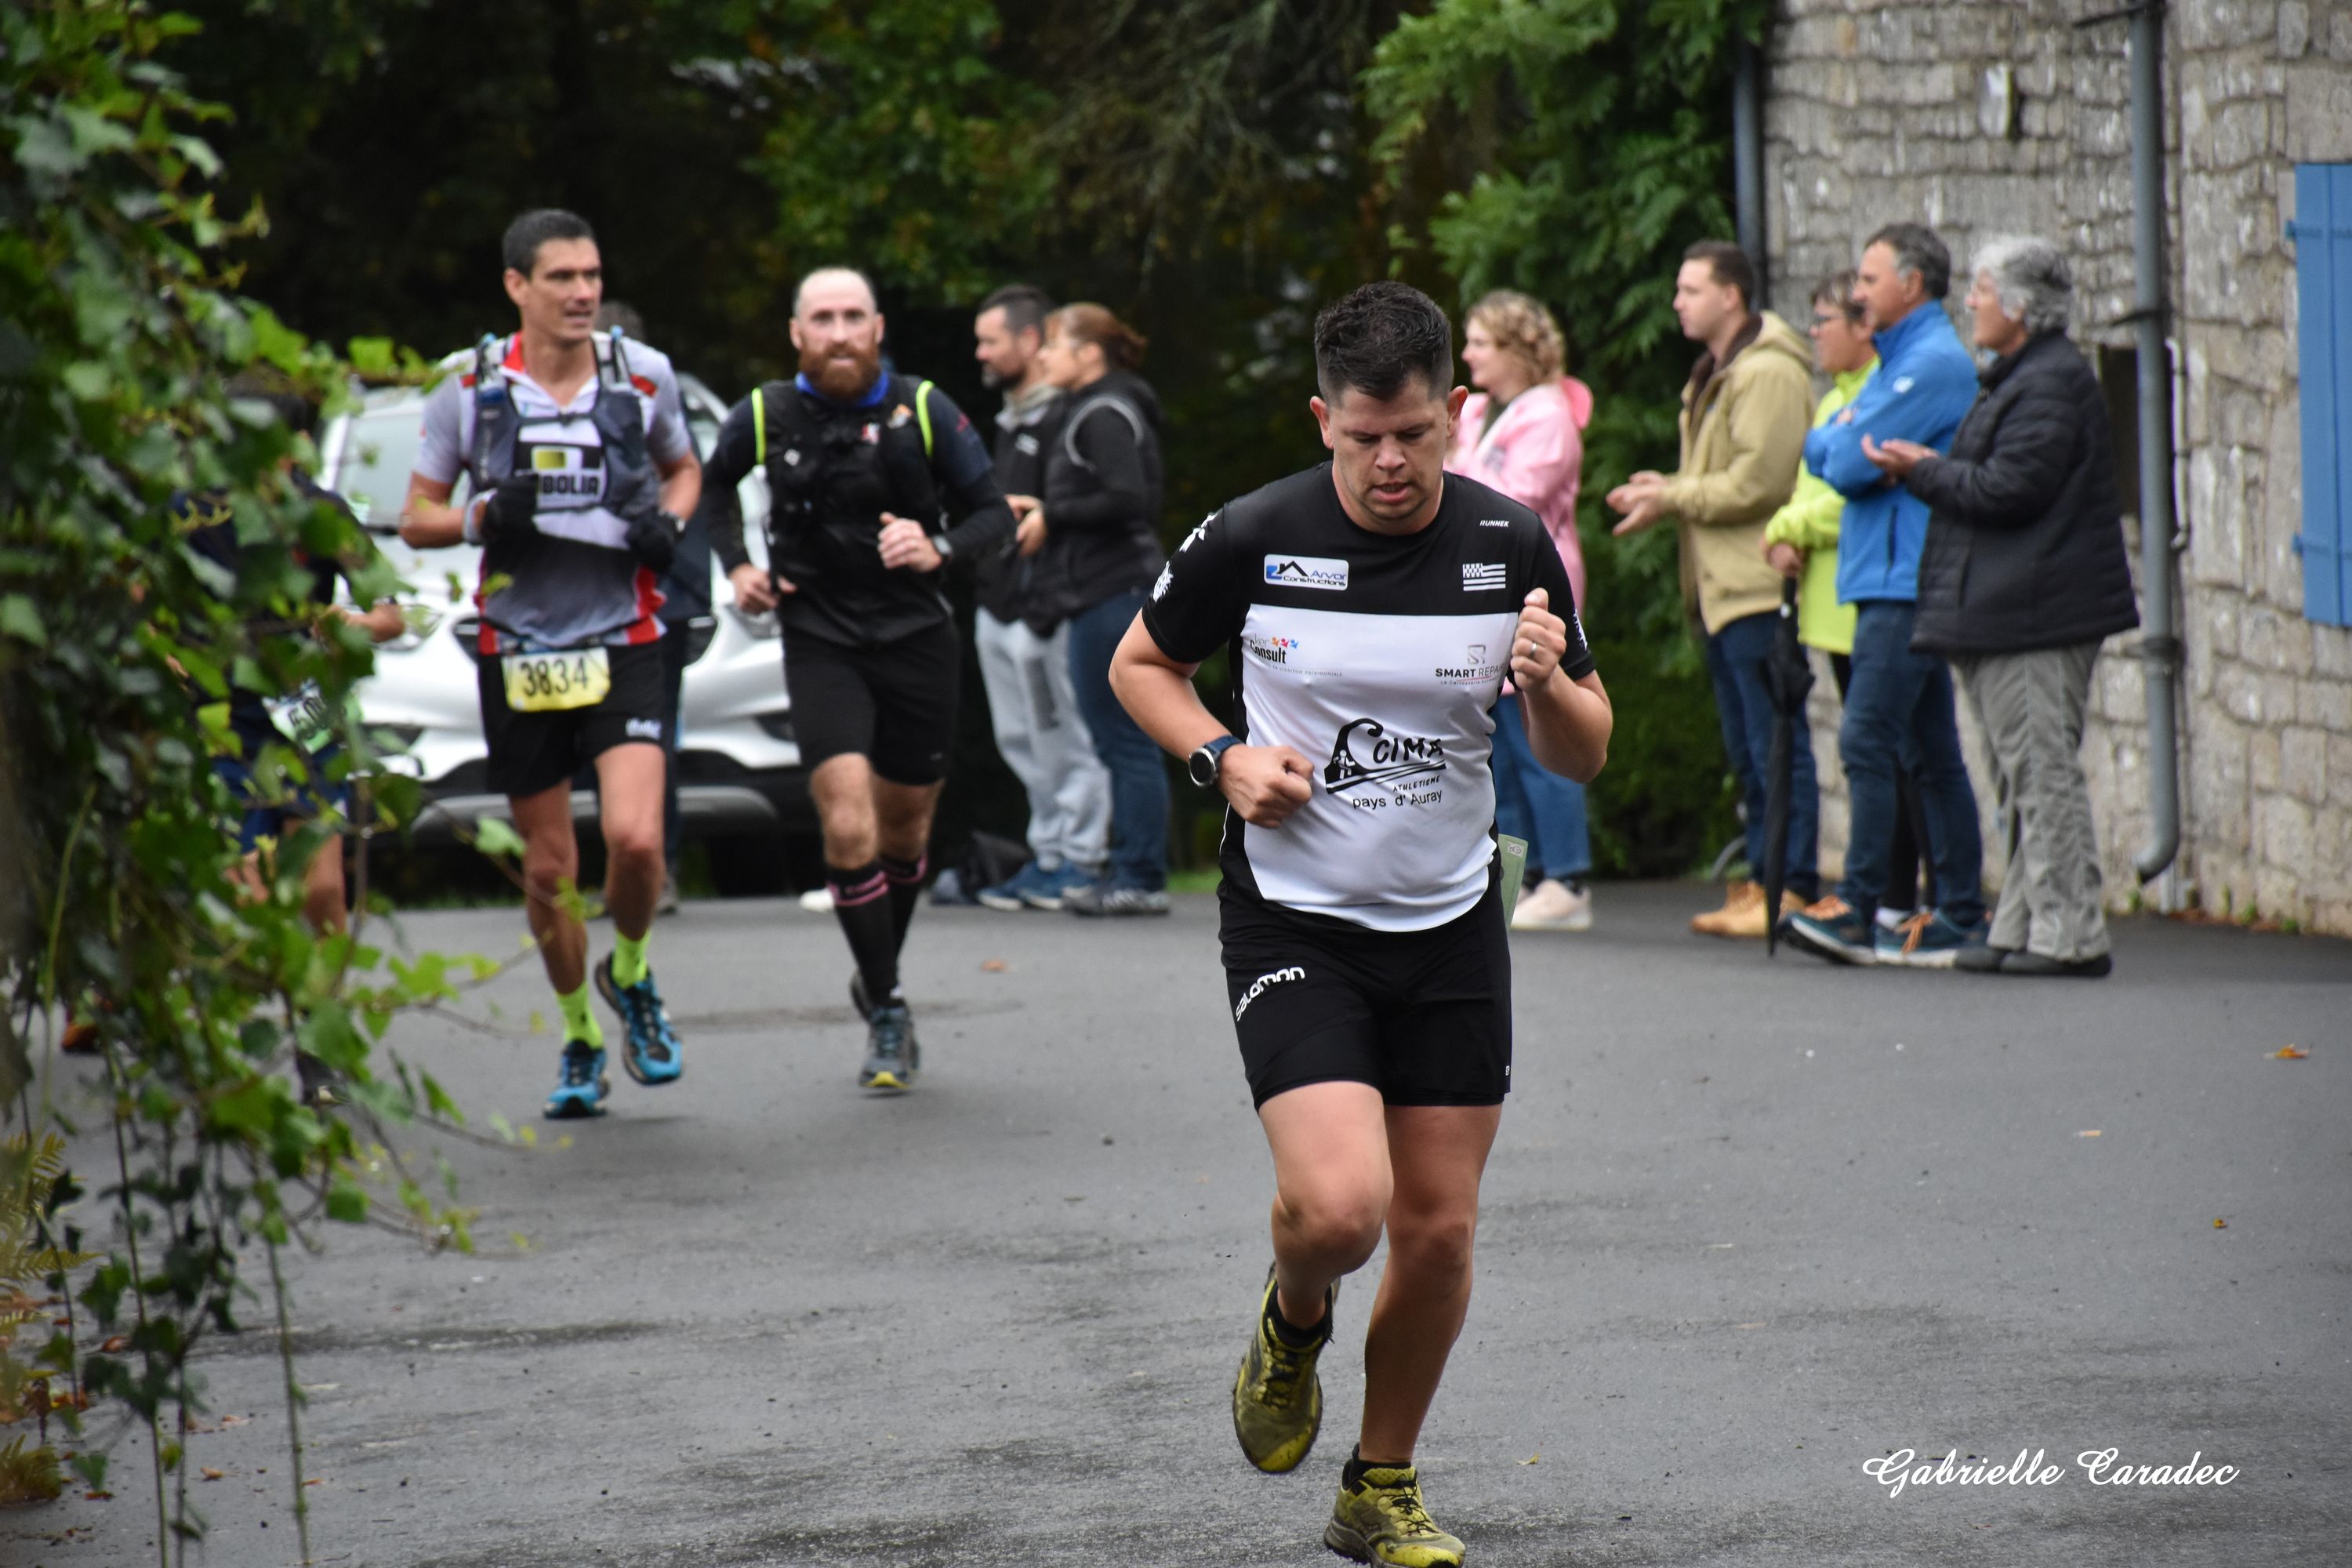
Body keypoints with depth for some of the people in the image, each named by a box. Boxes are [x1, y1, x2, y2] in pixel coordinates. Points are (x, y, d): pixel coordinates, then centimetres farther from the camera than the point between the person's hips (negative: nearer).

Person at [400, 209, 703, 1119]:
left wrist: (668, 523, -2)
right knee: (549, 868, 7)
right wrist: (483, 517, -16)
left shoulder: (643, 376, 1)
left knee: (635, 839, -18)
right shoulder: (471, 388, -2)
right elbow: (416, 519, 5)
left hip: (624, 644, 0)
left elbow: (683, 467, 20)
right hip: (518, 656, 1)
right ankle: (580, 1038, 27)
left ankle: (630, 975, 13)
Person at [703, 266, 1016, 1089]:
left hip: (918, 640, 1)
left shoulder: (925, 412, -5)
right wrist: (736, 565, 7)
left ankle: (879, 975, 37)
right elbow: (716, 482, 20)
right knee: (848, 828, -16)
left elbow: (994, 512, 0)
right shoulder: (764, 416, -2)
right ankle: (888, 1015, -5)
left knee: (904, 827, 12)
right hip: (820, 643, -1)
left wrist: (939, 549, -19)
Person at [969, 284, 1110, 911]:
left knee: (1062, 741, -5)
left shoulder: (1063, 418, -13)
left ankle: (1080, 860, -1)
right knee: (1021, 742, 12)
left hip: (1039, 608, -10)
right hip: (997, 610, 10)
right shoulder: (1010, 422, 19)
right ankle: (1048, 856, 17)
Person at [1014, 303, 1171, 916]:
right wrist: (1043, 510, 14)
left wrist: (1052, 517, -13)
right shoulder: (1096, 411, 20)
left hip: (1113, 594, -11)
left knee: (1124, 739, -9)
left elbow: (1129, 500, -21)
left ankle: (1142, 878, -8)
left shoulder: (1105, 415, -11)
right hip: (1108, 592, 11)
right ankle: (1132, 872, 14)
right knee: (1120, 741, 11)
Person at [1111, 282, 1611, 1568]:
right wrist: (1224, 758, -12)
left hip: (1452, 927, 3)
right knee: (1341, 1205, -20)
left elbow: (1583, 755, 3)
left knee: (1439, 1227, 4)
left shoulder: (1511, 545, -4)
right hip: (1293, 920, -3)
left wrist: (1547, 685, -19)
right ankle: (1293, 1322, 16)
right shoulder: (1253, 540, -11)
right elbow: (1140, 664, 6)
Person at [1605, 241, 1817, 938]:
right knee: (1747, 749, 12)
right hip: (1722, 589, 11)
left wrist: (1671, 500, -11)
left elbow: (1759, 482, -19)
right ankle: (1761, 881, 16)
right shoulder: (1716, 375, 20)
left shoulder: (1768, 373, -13)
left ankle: (1792, 888, -9)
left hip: (1757, 587, -11)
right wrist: (1665, 487, 7)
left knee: (1776, 745, -9)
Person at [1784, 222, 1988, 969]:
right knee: (1931, 753, 9)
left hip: (1905, 584, -10)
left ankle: (1858, 909, -14)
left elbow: (1849, 465, -17)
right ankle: (1960, 916, 9)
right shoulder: (1904, 359, 21)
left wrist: (1837, 441, 3)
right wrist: (1843, 440, -1)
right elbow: (1819, 449, 20)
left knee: (1868, 742, -12)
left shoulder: (1932, 362, -13)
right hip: (1895, 580, 10)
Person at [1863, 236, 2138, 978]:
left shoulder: (2051, 385, -15)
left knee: (2042, 774, -9)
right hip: (2007, 616, 11)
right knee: (2027, 777, 12)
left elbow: (2007, 491, -21)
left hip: (2034, 614, -11)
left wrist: (1921, 471, -9)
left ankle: (2068, 935, -8)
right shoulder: (2026, 377, 19)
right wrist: (1932, 469, 8)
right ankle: (2025, 928, 16)